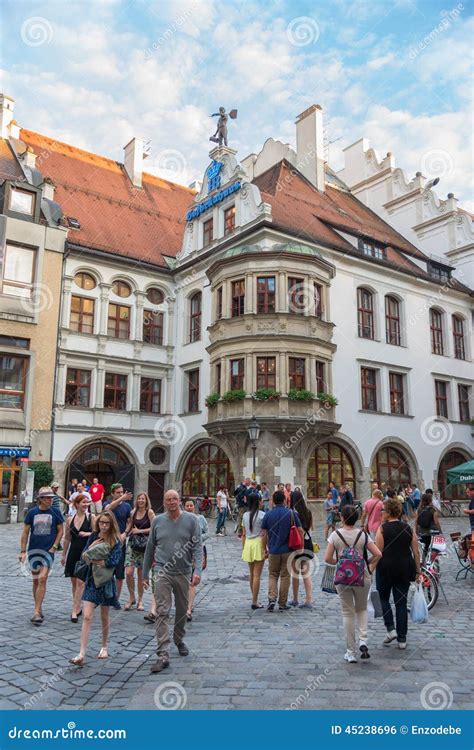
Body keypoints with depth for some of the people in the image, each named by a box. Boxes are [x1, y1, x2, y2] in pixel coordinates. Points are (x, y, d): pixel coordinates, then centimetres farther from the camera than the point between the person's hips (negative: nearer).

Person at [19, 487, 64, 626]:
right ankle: (39, 610, 25)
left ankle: (36, 612, -9)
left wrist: (54, 547, -5)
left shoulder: (55, 512, -3)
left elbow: (60, 531, 3)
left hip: (48, 550, -2)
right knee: (35, 581, 11)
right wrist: (23, 551, 0)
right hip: (33, 550, 2)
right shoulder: (32, 512, -1)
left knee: (42, 579, -13)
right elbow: (25, 532, 3)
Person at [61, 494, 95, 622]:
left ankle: (74, 611, -3)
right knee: (74, 582, 11)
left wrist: (87, 534, -19)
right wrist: (64, 555, 15)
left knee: (80, 582, -8)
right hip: (73, 552, 4)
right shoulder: (70, 519, 5)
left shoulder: (91, 517, -4)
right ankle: (78, 608, 25)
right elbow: (67, 538, 12)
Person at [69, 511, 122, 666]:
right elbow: (83, 556, -1)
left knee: (104, 617, 14)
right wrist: (91, 547, -19)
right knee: (87, 617, -7)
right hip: (92, 580, 2)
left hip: (106, 581, -2)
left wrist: (93, 560, -15)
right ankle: (81, 655, -6)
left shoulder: (116, 541, -9)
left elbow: (113, 561, -21)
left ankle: (104, 647, 34)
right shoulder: (93, 537, 2)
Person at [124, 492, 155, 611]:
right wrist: (125, 533, 0)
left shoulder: (149, 512, -5)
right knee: (129, 572, -7)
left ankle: (140, 600, 22)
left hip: (144, 544, -3)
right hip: (132, 543, 3)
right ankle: (131, 598, 13)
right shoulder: (133, 512, 7)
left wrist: (140, 531, -11)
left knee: (141, 574, 6)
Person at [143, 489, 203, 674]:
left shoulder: (191, 520, -4)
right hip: (162, 571, 0)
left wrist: (197, 570, -19)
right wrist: (145, 574, 11)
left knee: (182, 610, 16)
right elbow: (150, 548, 9)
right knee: (162, 612, -8)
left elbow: (197, 547, -8)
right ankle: (163, 654, -6)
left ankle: (179, 640, 40)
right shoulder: (157, 521, 1)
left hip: (183, 572, 1)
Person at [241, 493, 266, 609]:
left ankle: (254, 599, 23)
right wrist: (267, 548, -5)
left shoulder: (245, 515, 6)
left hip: (248, 544, 5)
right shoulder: (262, 515, -10)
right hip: (259, 544, -5)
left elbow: (243, 534, 10)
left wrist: (243, 548, 16)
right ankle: (255, 602, 1)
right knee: (257, 575, -1)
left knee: (251, 574, 15)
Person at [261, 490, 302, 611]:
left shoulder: (268, 514, -3)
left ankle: (272, 599, -5)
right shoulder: (291, 513, -5)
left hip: (273, 550, 1)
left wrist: (265, 548, 11)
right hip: (288, 550, -1)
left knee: (272, 575, 14)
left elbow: (264, 534, -1)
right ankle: (282, 604, 14)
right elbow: (300, 531, -4)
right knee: (285, 576, 9)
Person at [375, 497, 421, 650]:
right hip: (405, 568, 4)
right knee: (401, 602, 10)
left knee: (383, 598, 16)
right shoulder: (409, 528, 3)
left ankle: (390, 629, 3)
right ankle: (402, 639, 13)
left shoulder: (382, 529, -9)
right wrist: (417, 570, 10)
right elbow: (416, 552, 3)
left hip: (386, 568, -4)